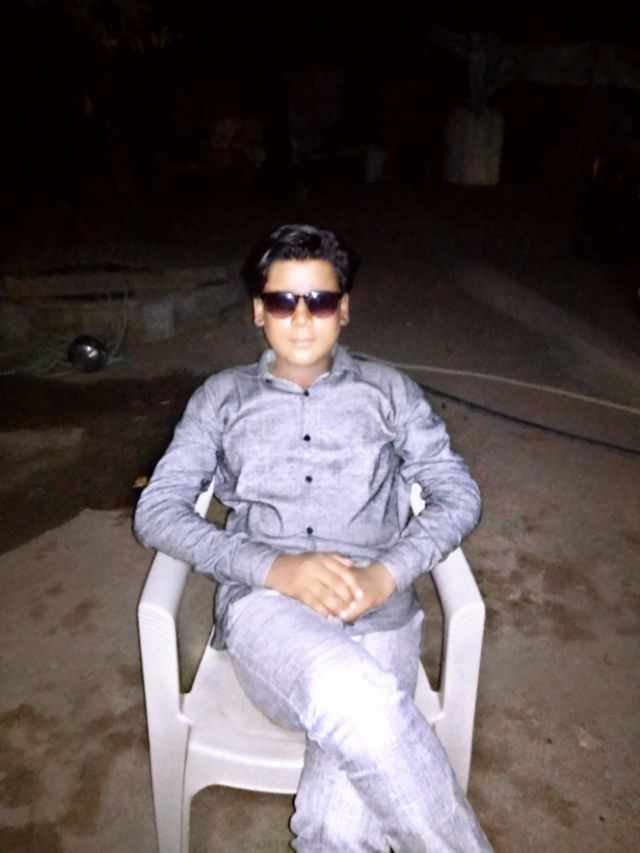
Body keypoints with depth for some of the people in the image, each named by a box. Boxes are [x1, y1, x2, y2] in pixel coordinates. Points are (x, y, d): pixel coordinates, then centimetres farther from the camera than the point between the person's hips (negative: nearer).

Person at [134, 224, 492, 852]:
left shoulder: (388, 391, 15)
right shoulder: (221, 397, 14)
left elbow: (459, 496, 9)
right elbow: (157, 511, 3)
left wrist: (386, 572, -11)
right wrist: (275, 567, -13)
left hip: (377, 612, 1)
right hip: (266, 609, 0)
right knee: (353, 693, -34)